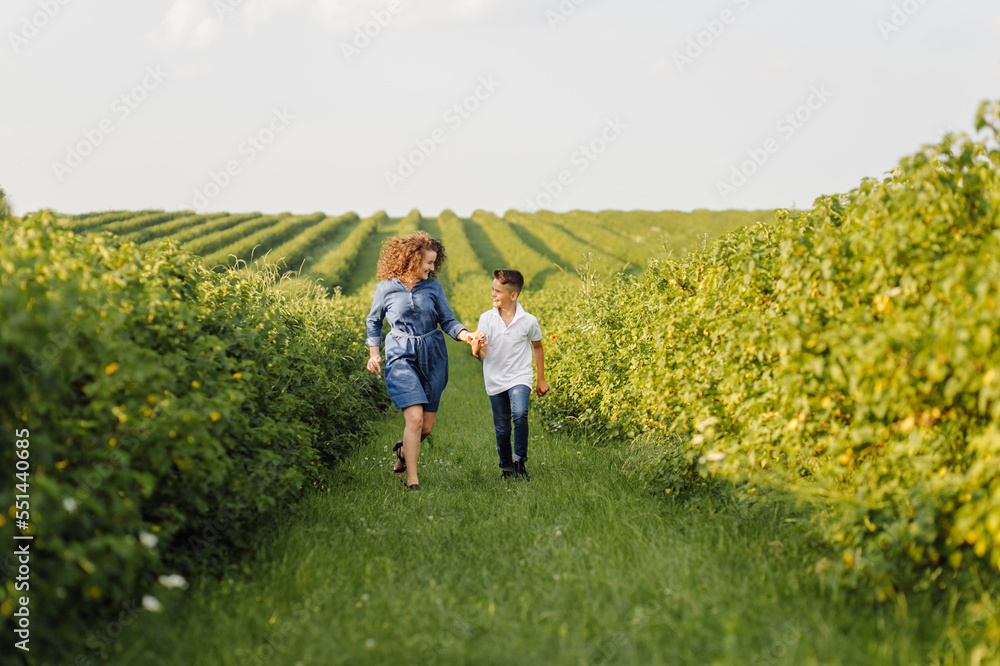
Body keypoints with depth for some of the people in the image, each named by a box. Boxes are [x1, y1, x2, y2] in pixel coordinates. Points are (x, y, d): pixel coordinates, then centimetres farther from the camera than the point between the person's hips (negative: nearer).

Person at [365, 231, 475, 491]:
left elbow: (447, 320, 5)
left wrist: (464, 334, -14)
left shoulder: (433, 286, 3)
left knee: (427, 425, 5)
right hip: (401, 356, -3)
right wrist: (373, 353, 2)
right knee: (414, 419, -18)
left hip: (432, 357, 4)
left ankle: (403, 450, 39)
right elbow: (373, 322, 12)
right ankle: (412, 482, -8)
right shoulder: (386, 288, -2)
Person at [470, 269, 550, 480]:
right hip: (495, 380, 2)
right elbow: (481, 355, -7)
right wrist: (477, 346, -32)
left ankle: (519, 461, -9)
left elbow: (537, 348, 9)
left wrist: (541, 380, 15)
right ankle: (506, 467, 30)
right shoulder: (486, 318, -7)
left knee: (520, 414, -26)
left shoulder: (528, 321, -9)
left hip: (519, 378, -2)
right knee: (501, 428, 8)